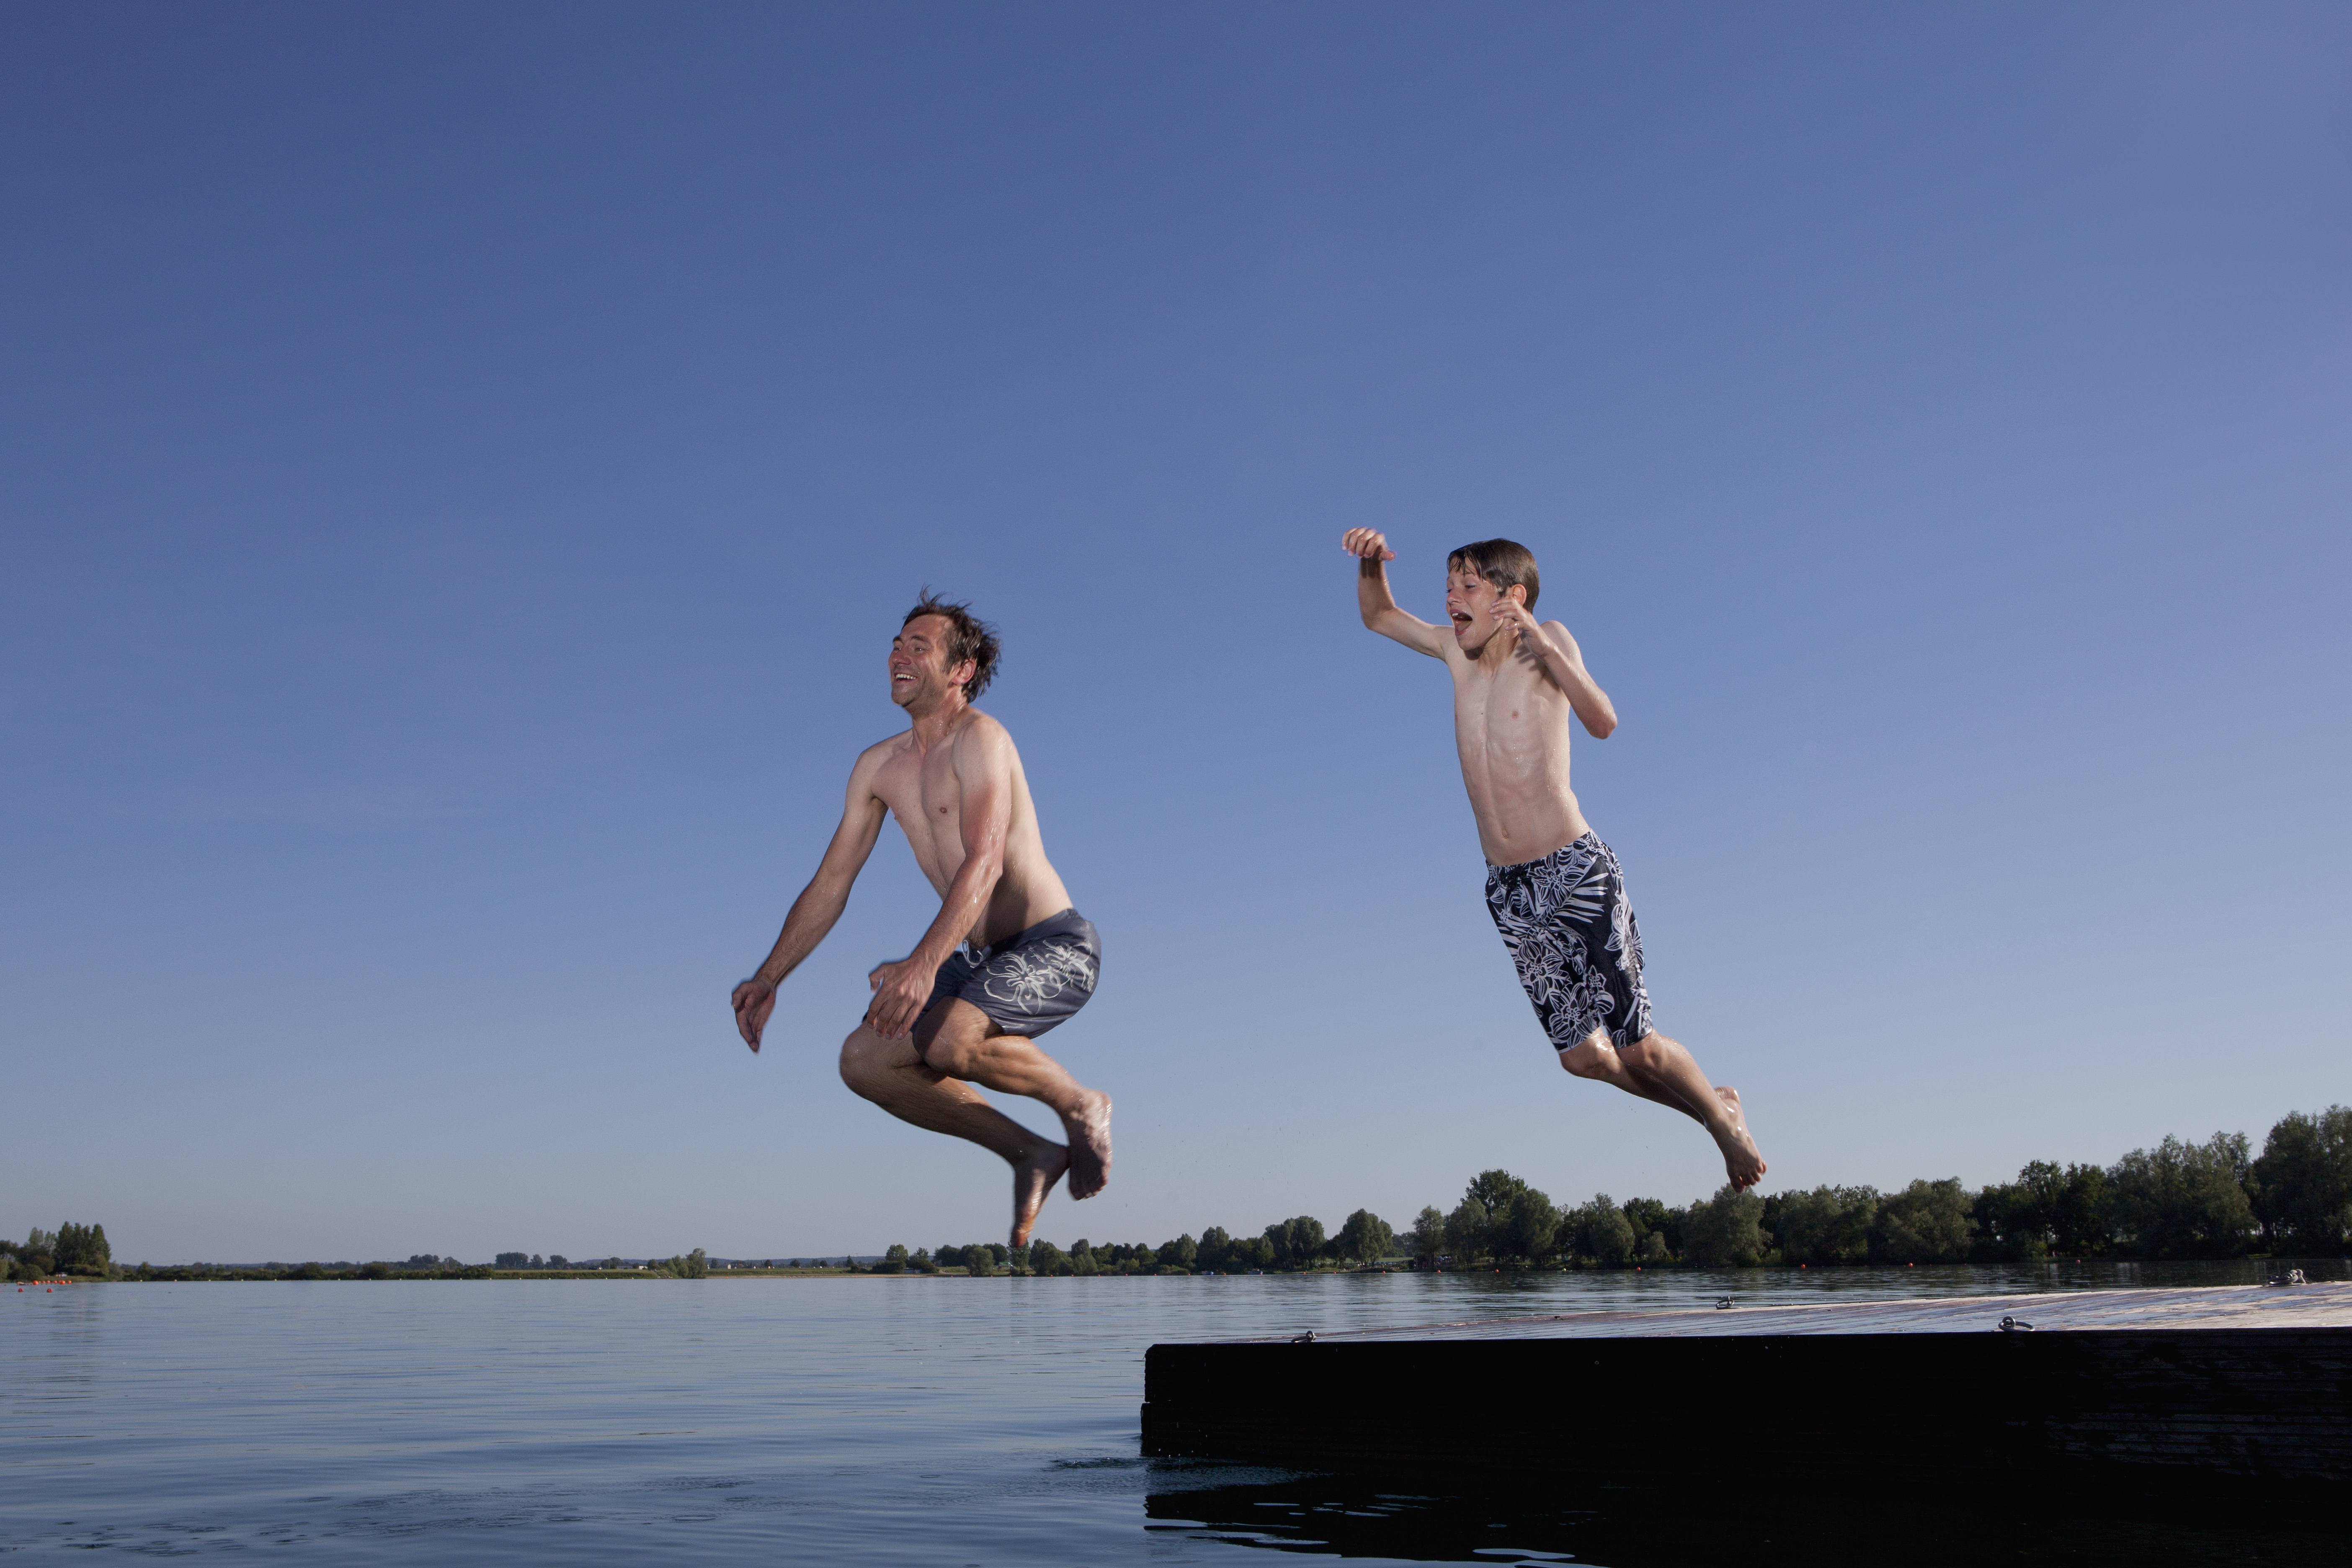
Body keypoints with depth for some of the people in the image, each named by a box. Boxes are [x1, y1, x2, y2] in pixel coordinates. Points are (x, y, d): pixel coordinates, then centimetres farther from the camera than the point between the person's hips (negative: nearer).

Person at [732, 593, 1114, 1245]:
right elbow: (830, 884, 14)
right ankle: (1029, 1153, 6)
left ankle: (1079, 1104, -2)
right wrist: (769, 979, 7)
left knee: (947, 1042, -32)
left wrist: (923, 963, -42)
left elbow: (984, 865, -29)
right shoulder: (879, 766, 10)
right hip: (983, 958, 8)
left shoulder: (979, 738, -15)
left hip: (1056, 947, -8)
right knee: (864, 1061, -5)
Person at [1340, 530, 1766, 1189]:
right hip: (1508, 887, 6)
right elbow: (1379, 616, 20)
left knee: (1638, 1047, -4)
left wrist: (1546, 650, -32)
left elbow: (1603, 723, -22)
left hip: (1575, 871, -5)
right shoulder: (1457, 649, 8)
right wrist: (1371, 565, 0)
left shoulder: (1547, 641, -6)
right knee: (1583, 1055, 7)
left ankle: (1725, 1119, 25)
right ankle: (1715, 1109, 29)